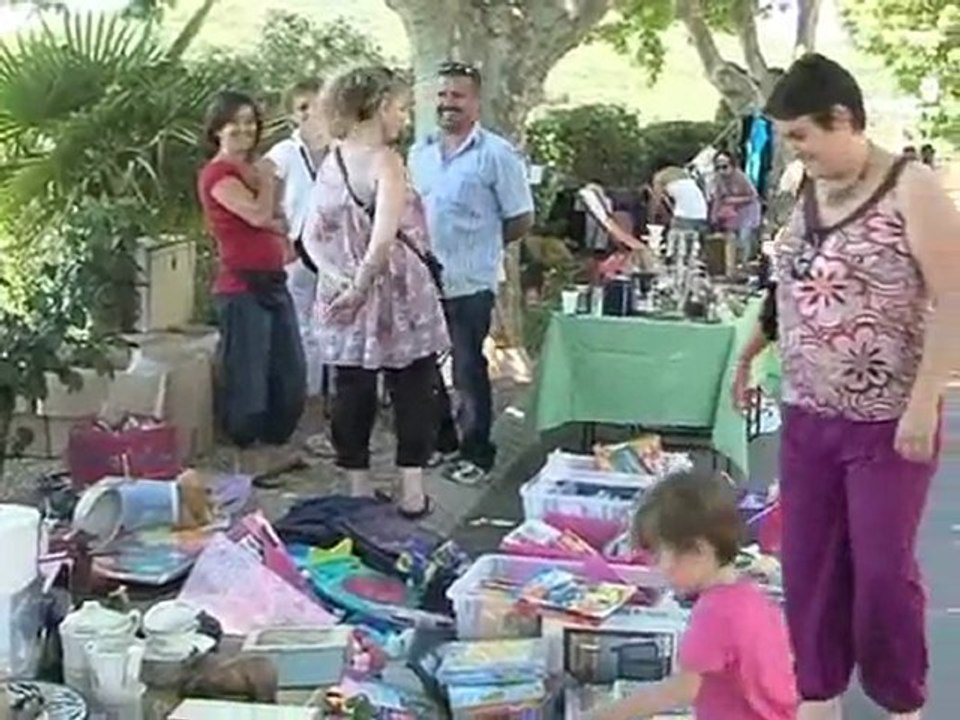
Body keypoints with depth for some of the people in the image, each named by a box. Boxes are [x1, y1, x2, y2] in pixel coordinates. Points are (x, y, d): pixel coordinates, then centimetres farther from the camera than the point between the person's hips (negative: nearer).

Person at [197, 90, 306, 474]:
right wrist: (268, 178, -5)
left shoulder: (251, 170, 17)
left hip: (273, 281, 9)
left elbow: (278, 224, 15)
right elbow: (258, 215, -22)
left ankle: (275, 444, 27)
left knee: (290, 375, 14)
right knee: (246, 379, -3)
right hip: (242, 285, -9)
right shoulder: (217, 173, -10)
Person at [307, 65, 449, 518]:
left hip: (345, 302, 6)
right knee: (412, 396, 8)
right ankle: (411, 495, 10)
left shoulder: (331, 161, 6)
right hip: (396, 299, -6)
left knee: (353, 396, 11)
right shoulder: (386, 162, -15)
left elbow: (314, 237, 5)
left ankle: (359, 496, 18)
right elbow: (384, 239, -28)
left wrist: (341, 280, -6)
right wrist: (361, 287, -17)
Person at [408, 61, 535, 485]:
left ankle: (476, 452, 16)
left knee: (468, 370, 3)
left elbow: (522, 221, -6)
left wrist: (480, 244, 1)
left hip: (469, 283, -6)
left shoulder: (497, 154, -9)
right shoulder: (419, 152, 9)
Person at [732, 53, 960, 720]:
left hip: (887, 422, -6)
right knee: (809, 569, 9)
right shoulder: (810, 193, 8)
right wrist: (751, 352, 16)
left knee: (883, 571, 1)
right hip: (808, 417, 6)